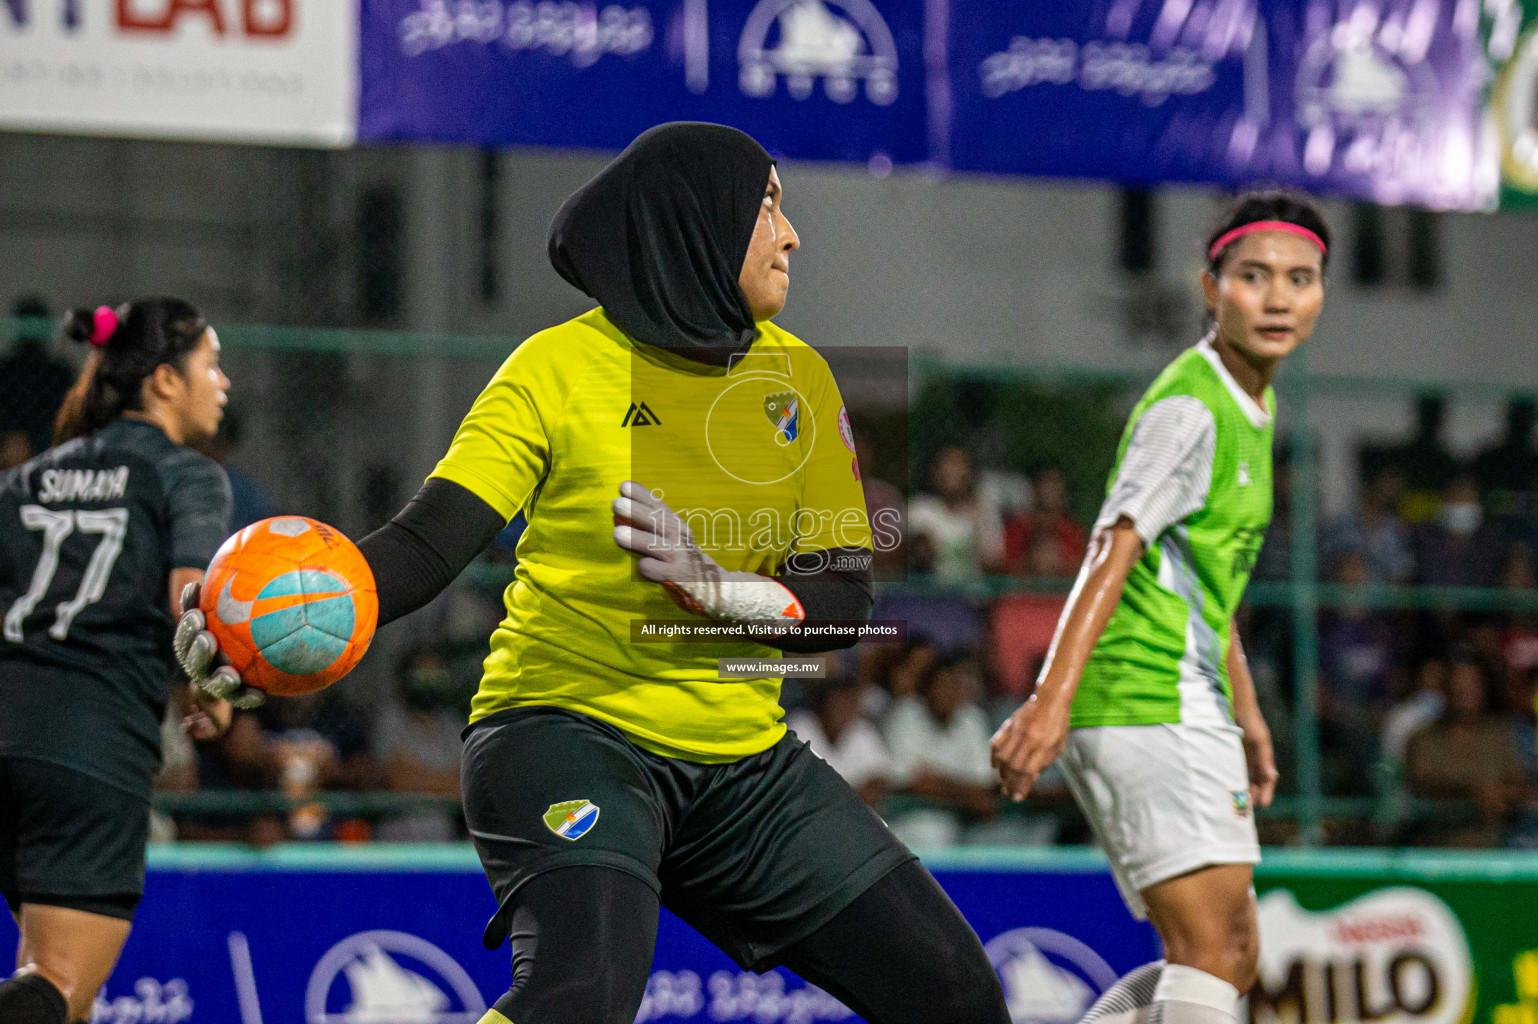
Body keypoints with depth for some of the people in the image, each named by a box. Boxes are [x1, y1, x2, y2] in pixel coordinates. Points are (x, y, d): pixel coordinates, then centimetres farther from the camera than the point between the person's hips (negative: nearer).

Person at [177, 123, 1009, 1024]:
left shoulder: (797, 378, 6)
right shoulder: (561, 368, -8)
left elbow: (845, 595, 0)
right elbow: (429, 543, -15)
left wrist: (716, 587, -21)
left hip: (745, 759, 6)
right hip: (570, 725, -6)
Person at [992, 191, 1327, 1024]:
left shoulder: (1251, 408, 18)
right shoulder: (1188, 409, -12)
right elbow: (1113, 551, -24)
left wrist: (1245, 712, 28)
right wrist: (1053, 698, -34)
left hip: (1183, 703, 10)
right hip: (1146, 704, -10)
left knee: (1229, 956, 10)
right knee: (1212, 952, -15)